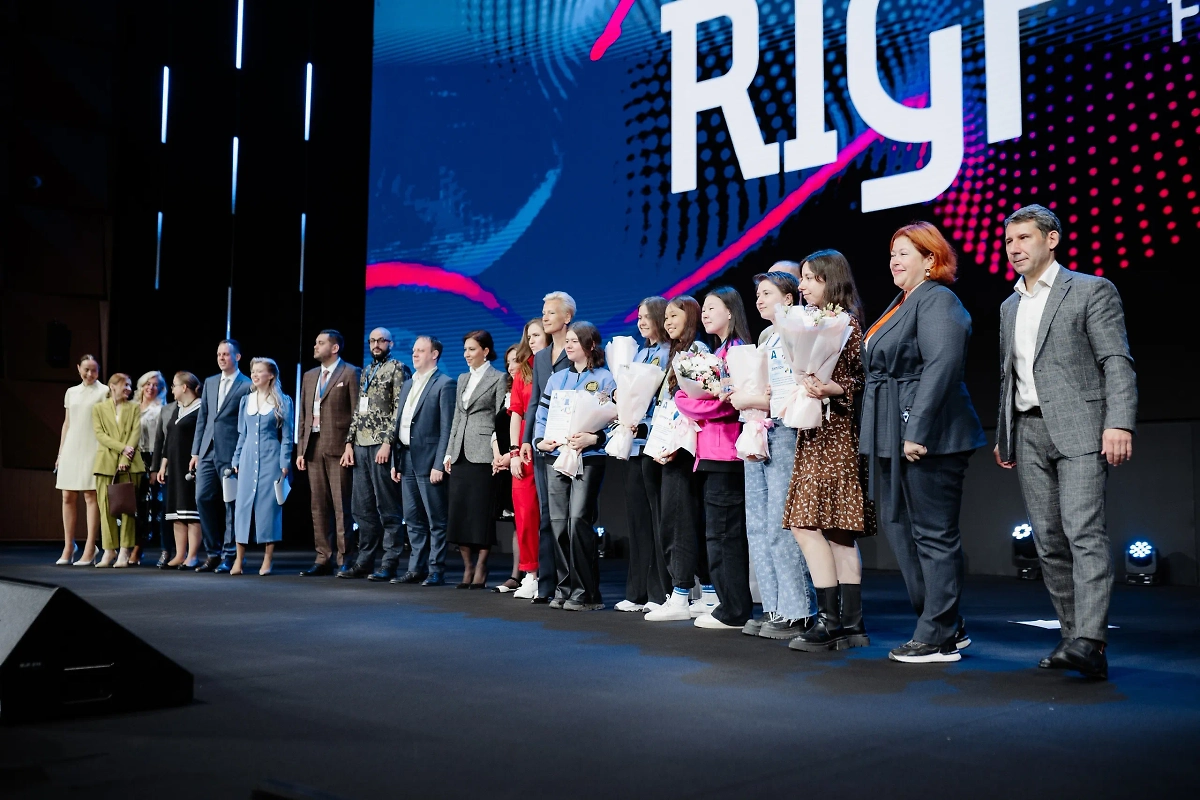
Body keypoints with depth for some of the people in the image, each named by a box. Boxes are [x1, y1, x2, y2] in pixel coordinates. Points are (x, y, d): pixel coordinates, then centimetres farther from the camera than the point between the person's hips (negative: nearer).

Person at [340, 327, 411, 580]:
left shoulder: (397, 369, -2)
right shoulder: (365, 372, 20)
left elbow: (399, 409, -10)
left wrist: (387, 443, -18)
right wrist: (349, 443, 11)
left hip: (382, 447, -7)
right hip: (361, 446, 8)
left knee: (388, 508, -4)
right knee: (362, 508, 9)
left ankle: (389, 564, 0)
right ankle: (364, 562, 15)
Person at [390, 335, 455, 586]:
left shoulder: (444, 384, -6)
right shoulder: (408, 385, 19)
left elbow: (447, 428, -12)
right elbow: (400, 424, 19)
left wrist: (439, 464, -17)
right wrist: (396, 461, 13)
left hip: (429, 461, -8)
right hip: (407, 460, 8)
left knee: (436, 521, -1)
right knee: (413, 520, 11)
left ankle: (436, 571, 4)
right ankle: (417, 568, 18)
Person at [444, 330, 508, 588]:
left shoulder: (498, 378, 0)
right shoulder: (462, 379, 19)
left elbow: (501, 417, -6)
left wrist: (497, 447, -15)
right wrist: (449, 452, 15)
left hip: (483, 453, -6)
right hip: (460, 454, 7)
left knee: (482, 511, -5)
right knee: (459, 511, 4)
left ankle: (480, 569, 2)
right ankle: (467, 567, 11)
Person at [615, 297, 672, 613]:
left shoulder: (671, 354, -5)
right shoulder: (639, 354, 20)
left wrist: (645, 424, -20)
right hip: (635, 443, 8)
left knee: (658, 518, -5)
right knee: (637, 516, 9)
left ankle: (662, 594, 1)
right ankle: (638, 592, 16)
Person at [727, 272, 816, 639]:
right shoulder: (764, 338, 20)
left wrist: (753, 401, -15)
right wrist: (738, 395, 6)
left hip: (785, 436, -9)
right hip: (757, 437, 9)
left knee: (783, 526, -8)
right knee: (758, 527, 9)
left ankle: (797, 613, 0)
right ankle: (774, 608, 16)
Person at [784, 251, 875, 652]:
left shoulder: (846, 321, -7)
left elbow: (858, 381, -13)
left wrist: (830, 389, -28)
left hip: (833, 435, -10)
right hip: (816, 434, 10)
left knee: (807, 525, -12)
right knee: (837, 532, 6)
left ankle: (830, 620, -9)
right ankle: (851, 624, 8)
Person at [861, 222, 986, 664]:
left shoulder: (937, 300, -11)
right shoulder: (902, 303, 19)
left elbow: (941, 367, -22)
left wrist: (918, 432, -26)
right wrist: (872, 432, 15)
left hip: (928, 438, -11)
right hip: (893, 439, 11)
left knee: (934, 534, -3)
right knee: (898, 526, 13)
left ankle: (938, 637, 6)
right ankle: (946, 624, 23)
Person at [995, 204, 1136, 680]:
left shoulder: (1091, 290, 1)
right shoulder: (1010, 307, 21)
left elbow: (1117, 362, -7)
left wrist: (1119, 423, -18)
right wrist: (1003, 436, 21)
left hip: (1078, 429, -7)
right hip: (1029, 432, 7)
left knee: (1085, 533, -16)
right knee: (1049, 541, 5)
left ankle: (1090, 643, -21)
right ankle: (1073, 634, 13)